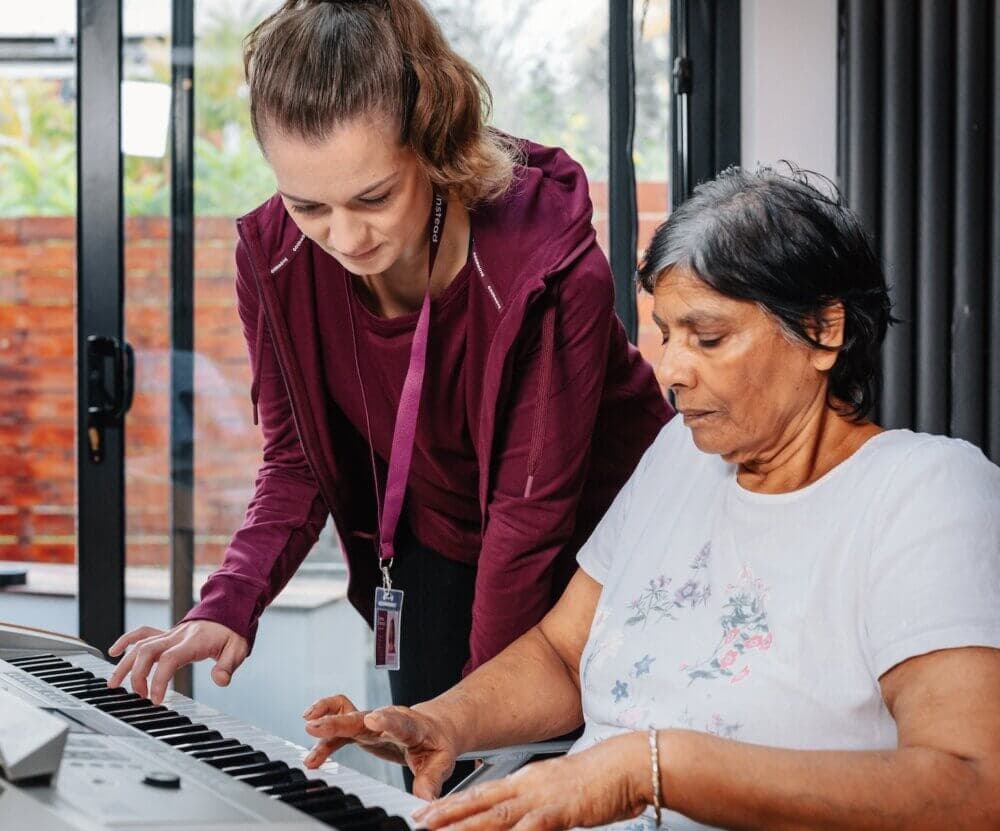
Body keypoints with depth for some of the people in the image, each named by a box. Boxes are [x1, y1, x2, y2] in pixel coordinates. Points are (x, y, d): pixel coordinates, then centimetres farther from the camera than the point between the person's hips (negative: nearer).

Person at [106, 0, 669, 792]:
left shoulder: (551, 262, -32)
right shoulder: (274, 253, -17)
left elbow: (531, 511, -26)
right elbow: (297, 460, -7)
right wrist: (229, 607, -23)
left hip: (587, 549, -4)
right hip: (437, 545, 4)